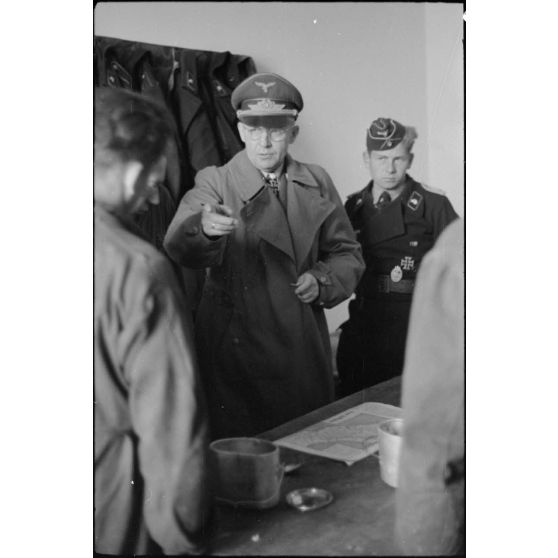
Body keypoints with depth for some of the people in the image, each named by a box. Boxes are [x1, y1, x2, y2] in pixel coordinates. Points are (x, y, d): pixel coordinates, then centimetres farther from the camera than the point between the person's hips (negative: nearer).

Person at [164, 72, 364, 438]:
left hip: (305, 351, 4)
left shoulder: (317, 184, 6)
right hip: (238, 350, -3)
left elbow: (347, 253, 13)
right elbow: (179, 245, -24)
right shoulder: (216, 183, -5)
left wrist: (322, 281, -7)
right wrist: (204, 228, -47)